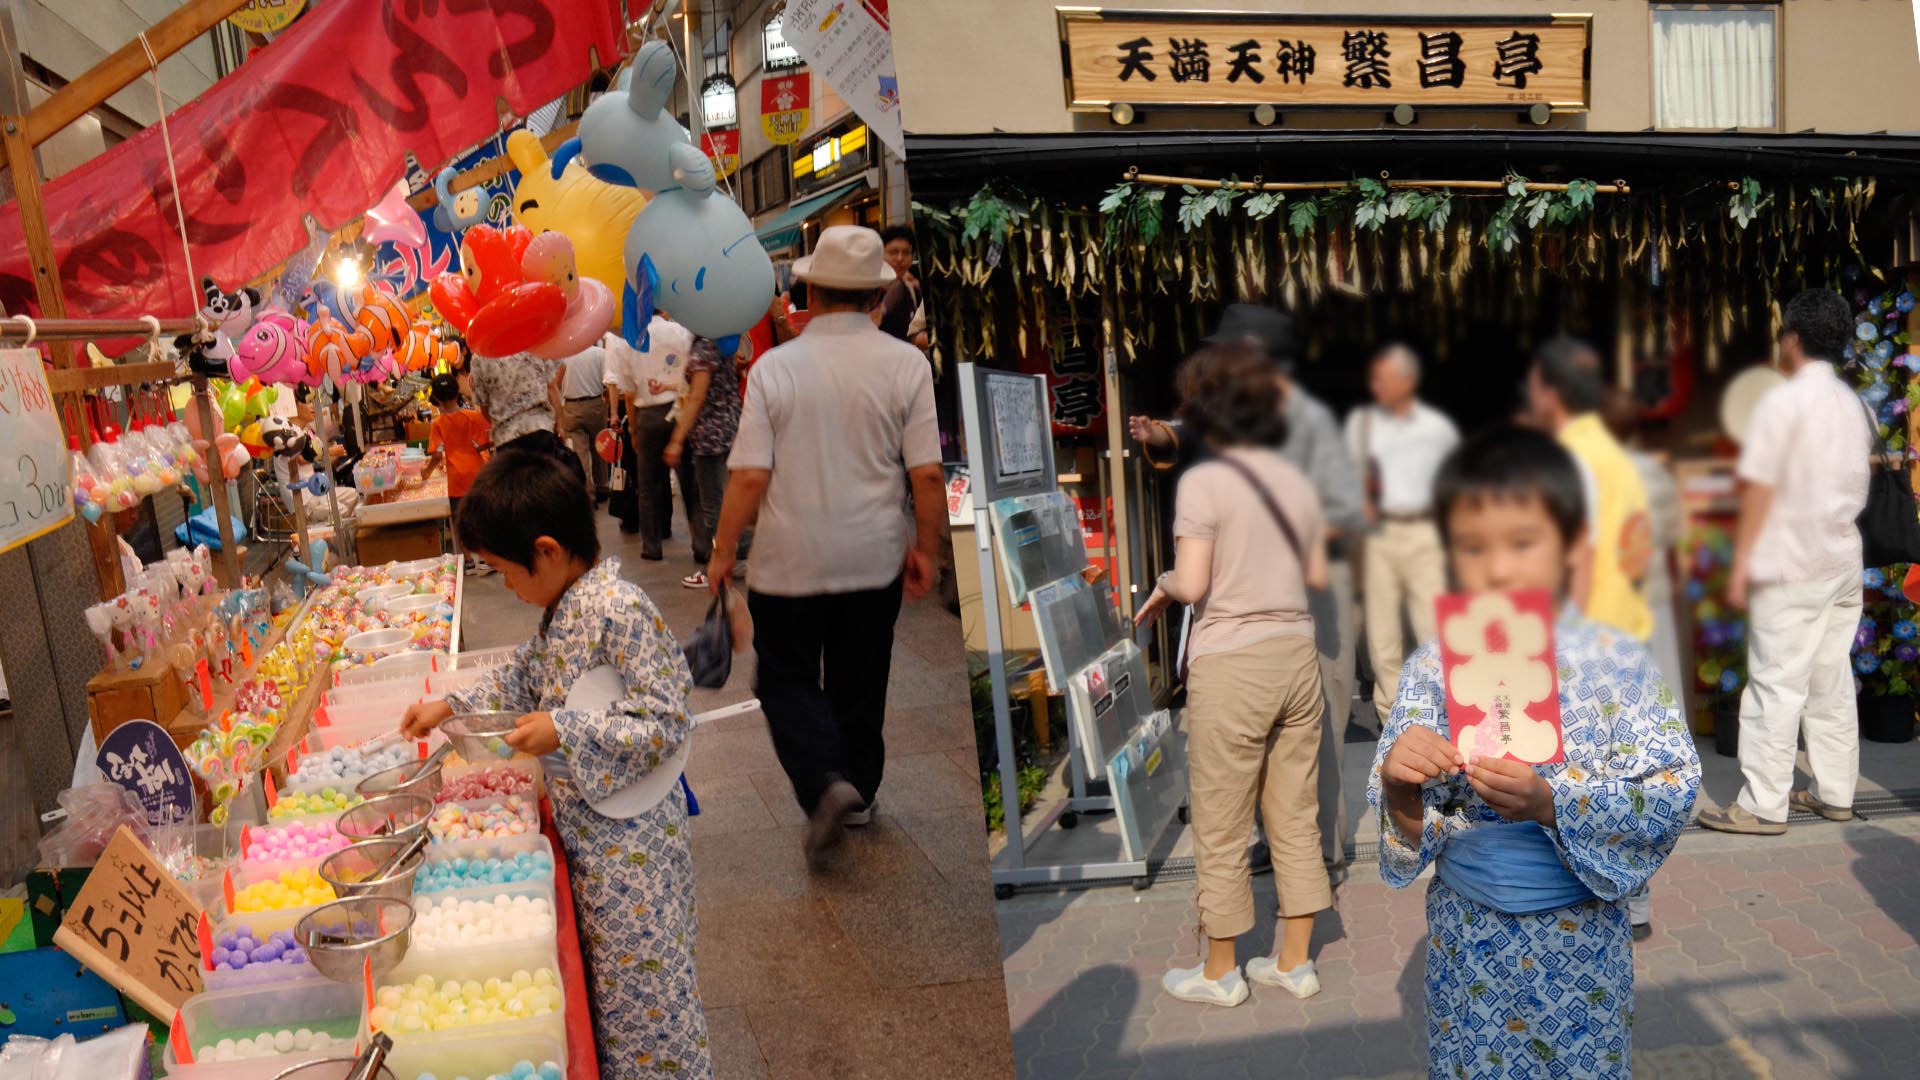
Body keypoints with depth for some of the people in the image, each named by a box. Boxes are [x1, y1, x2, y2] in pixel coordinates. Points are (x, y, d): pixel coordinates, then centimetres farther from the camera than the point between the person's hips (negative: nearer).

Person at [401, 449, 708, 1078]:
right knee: (604, 973, 23)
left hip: (627, 836, -9)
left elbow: (665, 722, -27)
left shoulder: (619, 612, -26)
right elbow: (527, 674, 21)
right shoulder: (566, 603, 4)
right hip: (586, 826, 9)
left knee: (639, 984, 5)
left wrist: (563, 732, -27)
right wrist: (451, 706, 14)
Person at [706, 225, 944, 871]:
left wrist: (724, 551, 0)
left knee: (789, 681, 14)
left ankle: (825, 784, -8)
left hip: (788, 561, -2)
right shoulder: (906, 364, -8)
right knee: (859, 682, 19)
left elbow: (749, 478, -13)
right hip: (874, 558, 2)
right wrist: (926, 549, 4)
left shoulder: (775, 367, -10)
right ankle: (859, 792, 34)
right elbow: (928, 474, -9)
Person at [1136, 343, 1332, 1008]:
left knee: (1221, 828, 7)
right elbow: (1317, 576, 13)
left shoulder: (1203, 482, -12)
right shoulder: (1297, 482, 7)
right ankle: (1294, 963, 26)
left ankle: (1219, 972, 20)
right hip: (1296, 654, 7)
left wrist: (1163, 586, 3)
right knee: (1296, 818, 14)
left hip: (1230, 664, -6)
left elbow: (1192, 585, -18)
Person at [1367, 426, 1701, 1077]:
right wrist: (1401, 791, -29)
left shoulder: (1617, 661, -9)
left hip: (1582, 934, -1)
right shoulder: (1434, 667, -6)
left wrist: (1550, 802, -29)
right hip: (1467, 938, 1)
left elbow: (1672, 796, -15)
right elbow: (1407, 825, -6)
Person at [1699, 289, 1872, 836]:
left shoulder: (1783, 400, -13)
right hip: (1843, 563, 8)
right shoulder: (1852, 404, 11)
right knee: (1832, 682, 13)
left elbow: (1760, 488, -15)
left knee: (1776, 685, -5)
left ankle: (1763, 805, -2)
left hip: (1790, 566, -8)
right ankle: (1835, 793, 21)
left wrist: (1741, 563, -11)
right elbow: (1858, 487, 15)